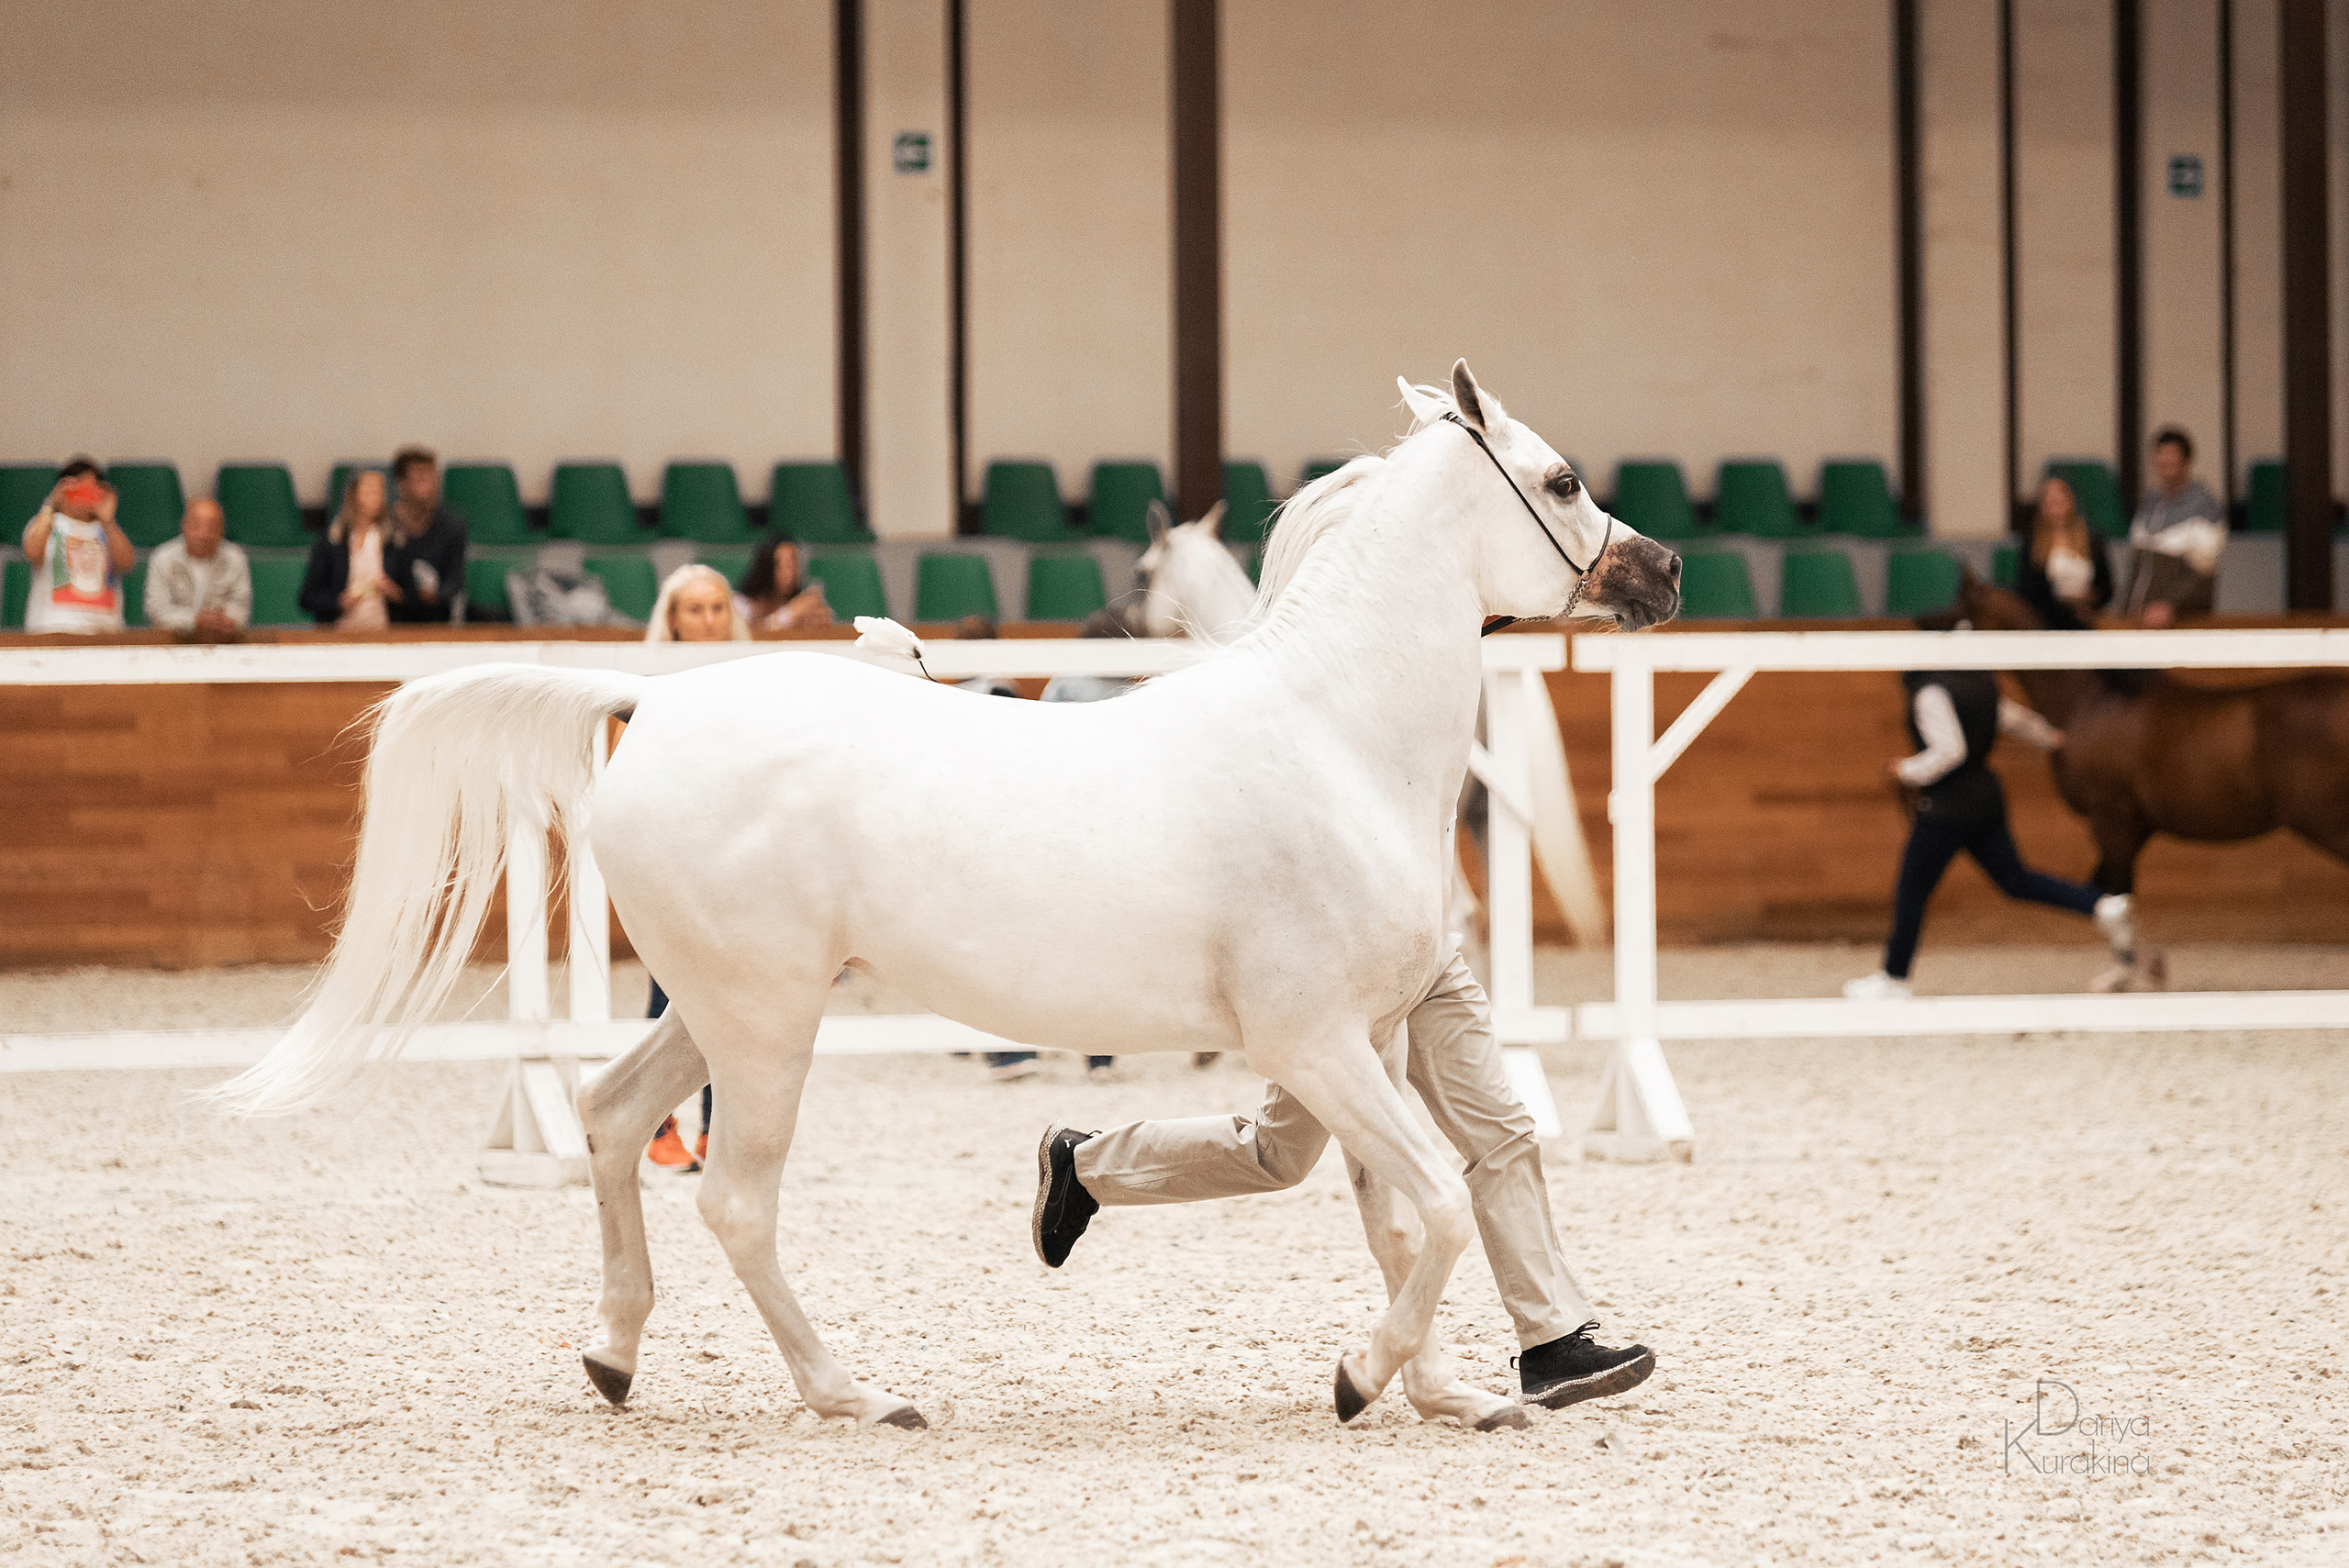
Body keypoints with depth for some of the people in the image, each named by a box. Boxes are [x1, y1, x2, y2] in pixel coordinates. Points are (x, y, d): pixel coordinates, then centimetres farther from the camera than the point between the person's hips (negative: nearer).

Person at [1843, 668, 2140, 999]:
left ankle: (1893, 980, 12)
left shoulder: (1931, 692, -20)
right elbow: (2012, 717, 21)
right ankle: (2101, 906, 1)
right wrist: (2047, 738, 39)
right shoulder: (1974, 681, 7)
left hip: (1947, 809, -9)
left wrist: (1910, 771, -12)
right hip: (1986, 799, 9)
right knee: (2016, 880, 14)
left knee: (1910, 893, 4)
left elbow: (1949, 751, -27)